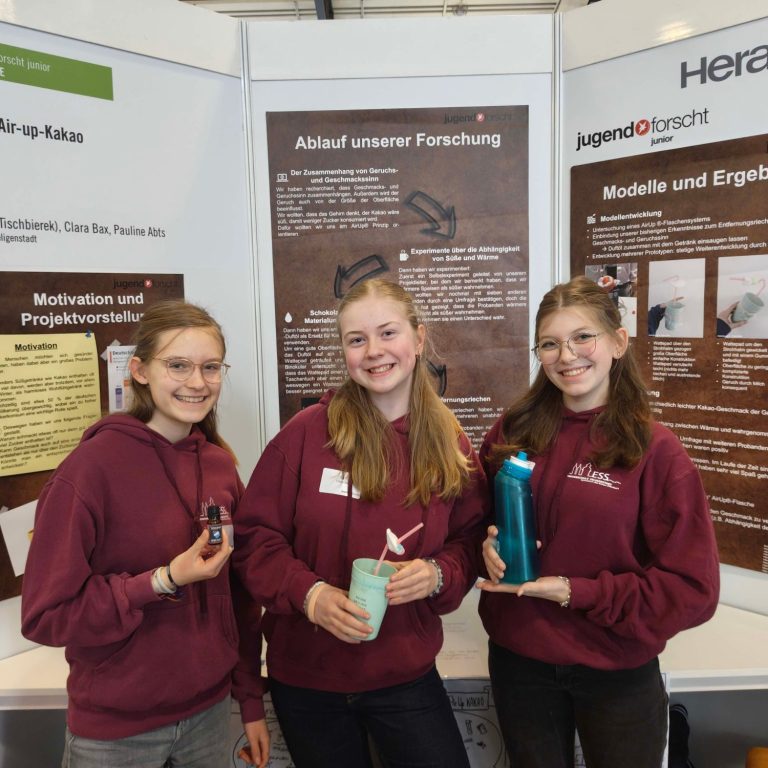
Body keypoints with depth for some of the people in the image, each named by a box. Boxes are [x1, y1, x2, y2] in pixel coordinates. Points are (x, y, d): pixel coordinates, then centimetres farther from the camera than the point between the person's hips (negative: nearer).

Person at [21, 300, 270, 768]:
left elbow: (239, 592, 4)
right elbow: (45, 614, -15)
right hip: (115, 730, -4)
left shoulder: (221, 465, -3)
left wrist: (252, 699, 6)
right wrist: (163, 582, -25)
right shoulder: (93, 466, -19)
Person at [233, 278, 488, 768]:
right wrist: (310, 593, -22)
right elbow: (254, 537, -8)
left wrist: (438, 574, -15)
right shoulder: (306, 431, -14)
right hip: (305, 674, -1)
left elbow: (469, 540, 4)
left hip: (406, 673, 2)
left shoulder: (450, 441, -4)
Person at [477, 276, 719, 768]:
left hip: (616, 673, -2)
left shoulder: (655, 451, -13)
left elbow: (692, 590, -13)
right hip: (518, 661, 3)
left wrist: (576, 592, -19)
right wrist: (490, 545, -12)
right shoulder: (513, 433, -5)